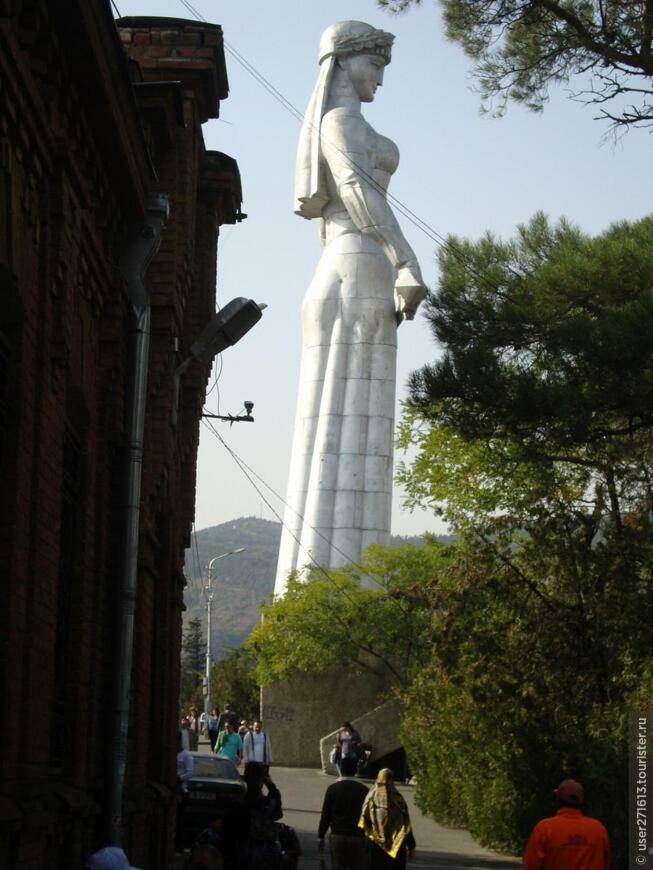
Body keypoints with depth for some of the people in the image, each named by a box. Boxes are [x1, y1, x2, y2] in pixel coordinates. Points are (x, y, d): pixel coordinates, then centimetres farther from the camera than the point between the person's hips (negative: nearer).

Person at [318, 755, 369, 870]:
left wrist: (320, 837, 4)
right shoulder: (363, 790, 0)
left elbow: (325, 815, -2)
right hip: (358, 837, 0)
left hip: (337, 836, 0)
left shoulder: (332, 789, -3)